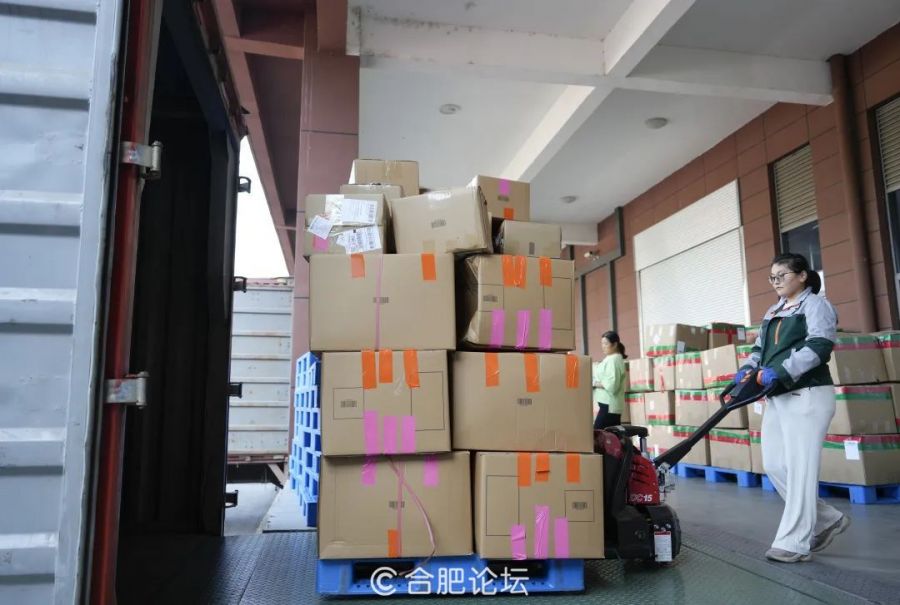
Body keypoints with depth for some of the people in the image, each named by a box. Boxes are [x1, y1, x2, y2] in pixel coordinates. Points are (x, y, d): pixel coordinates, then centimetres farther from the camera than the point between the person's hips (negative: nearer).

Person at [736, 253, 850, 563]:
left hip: (807, 396, -8)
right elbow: (760, 348, 18)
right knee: (774, 465, 5)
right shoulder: (772, 313, 21)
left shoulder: (816, 305, -2)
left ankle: (794, 542, 0)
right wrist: (748, 369, -3)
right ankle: (827, 519, 22)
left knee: (799, 468, -7)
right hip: (777, 398, 8)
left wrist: (780, 371, -25)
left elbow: (820, 346, -15)